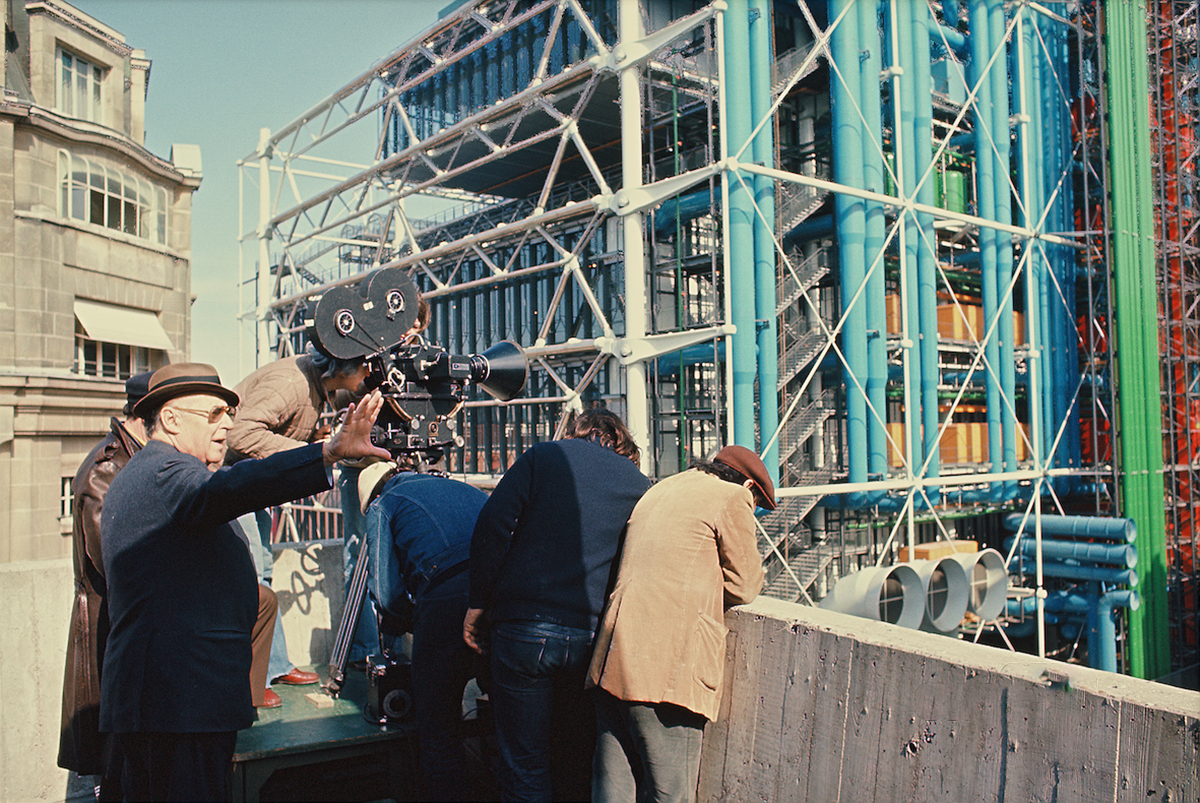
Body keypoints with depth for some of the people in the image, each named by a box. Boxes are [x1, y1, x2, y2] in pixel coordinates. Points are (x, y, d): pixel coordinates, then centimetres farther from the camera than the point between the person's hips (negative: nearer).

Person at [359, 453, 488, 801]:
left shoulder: (382, 504, 18)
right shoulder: (464, 489, 33)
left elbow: (388, 596, 7)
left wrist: (411, 619, 28)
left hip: (448, 595, -5)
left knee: (437, 731, 9)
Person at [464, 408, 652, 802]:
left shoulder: (545, 455, 6)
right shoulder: (638, 484, 13)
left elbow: (493, 523, -4)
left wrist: (478, 603, 0)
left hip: (526, 626, -2)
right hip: (593, 636, 3)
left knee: (524, 763, 6)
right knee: (577, 758, 18)